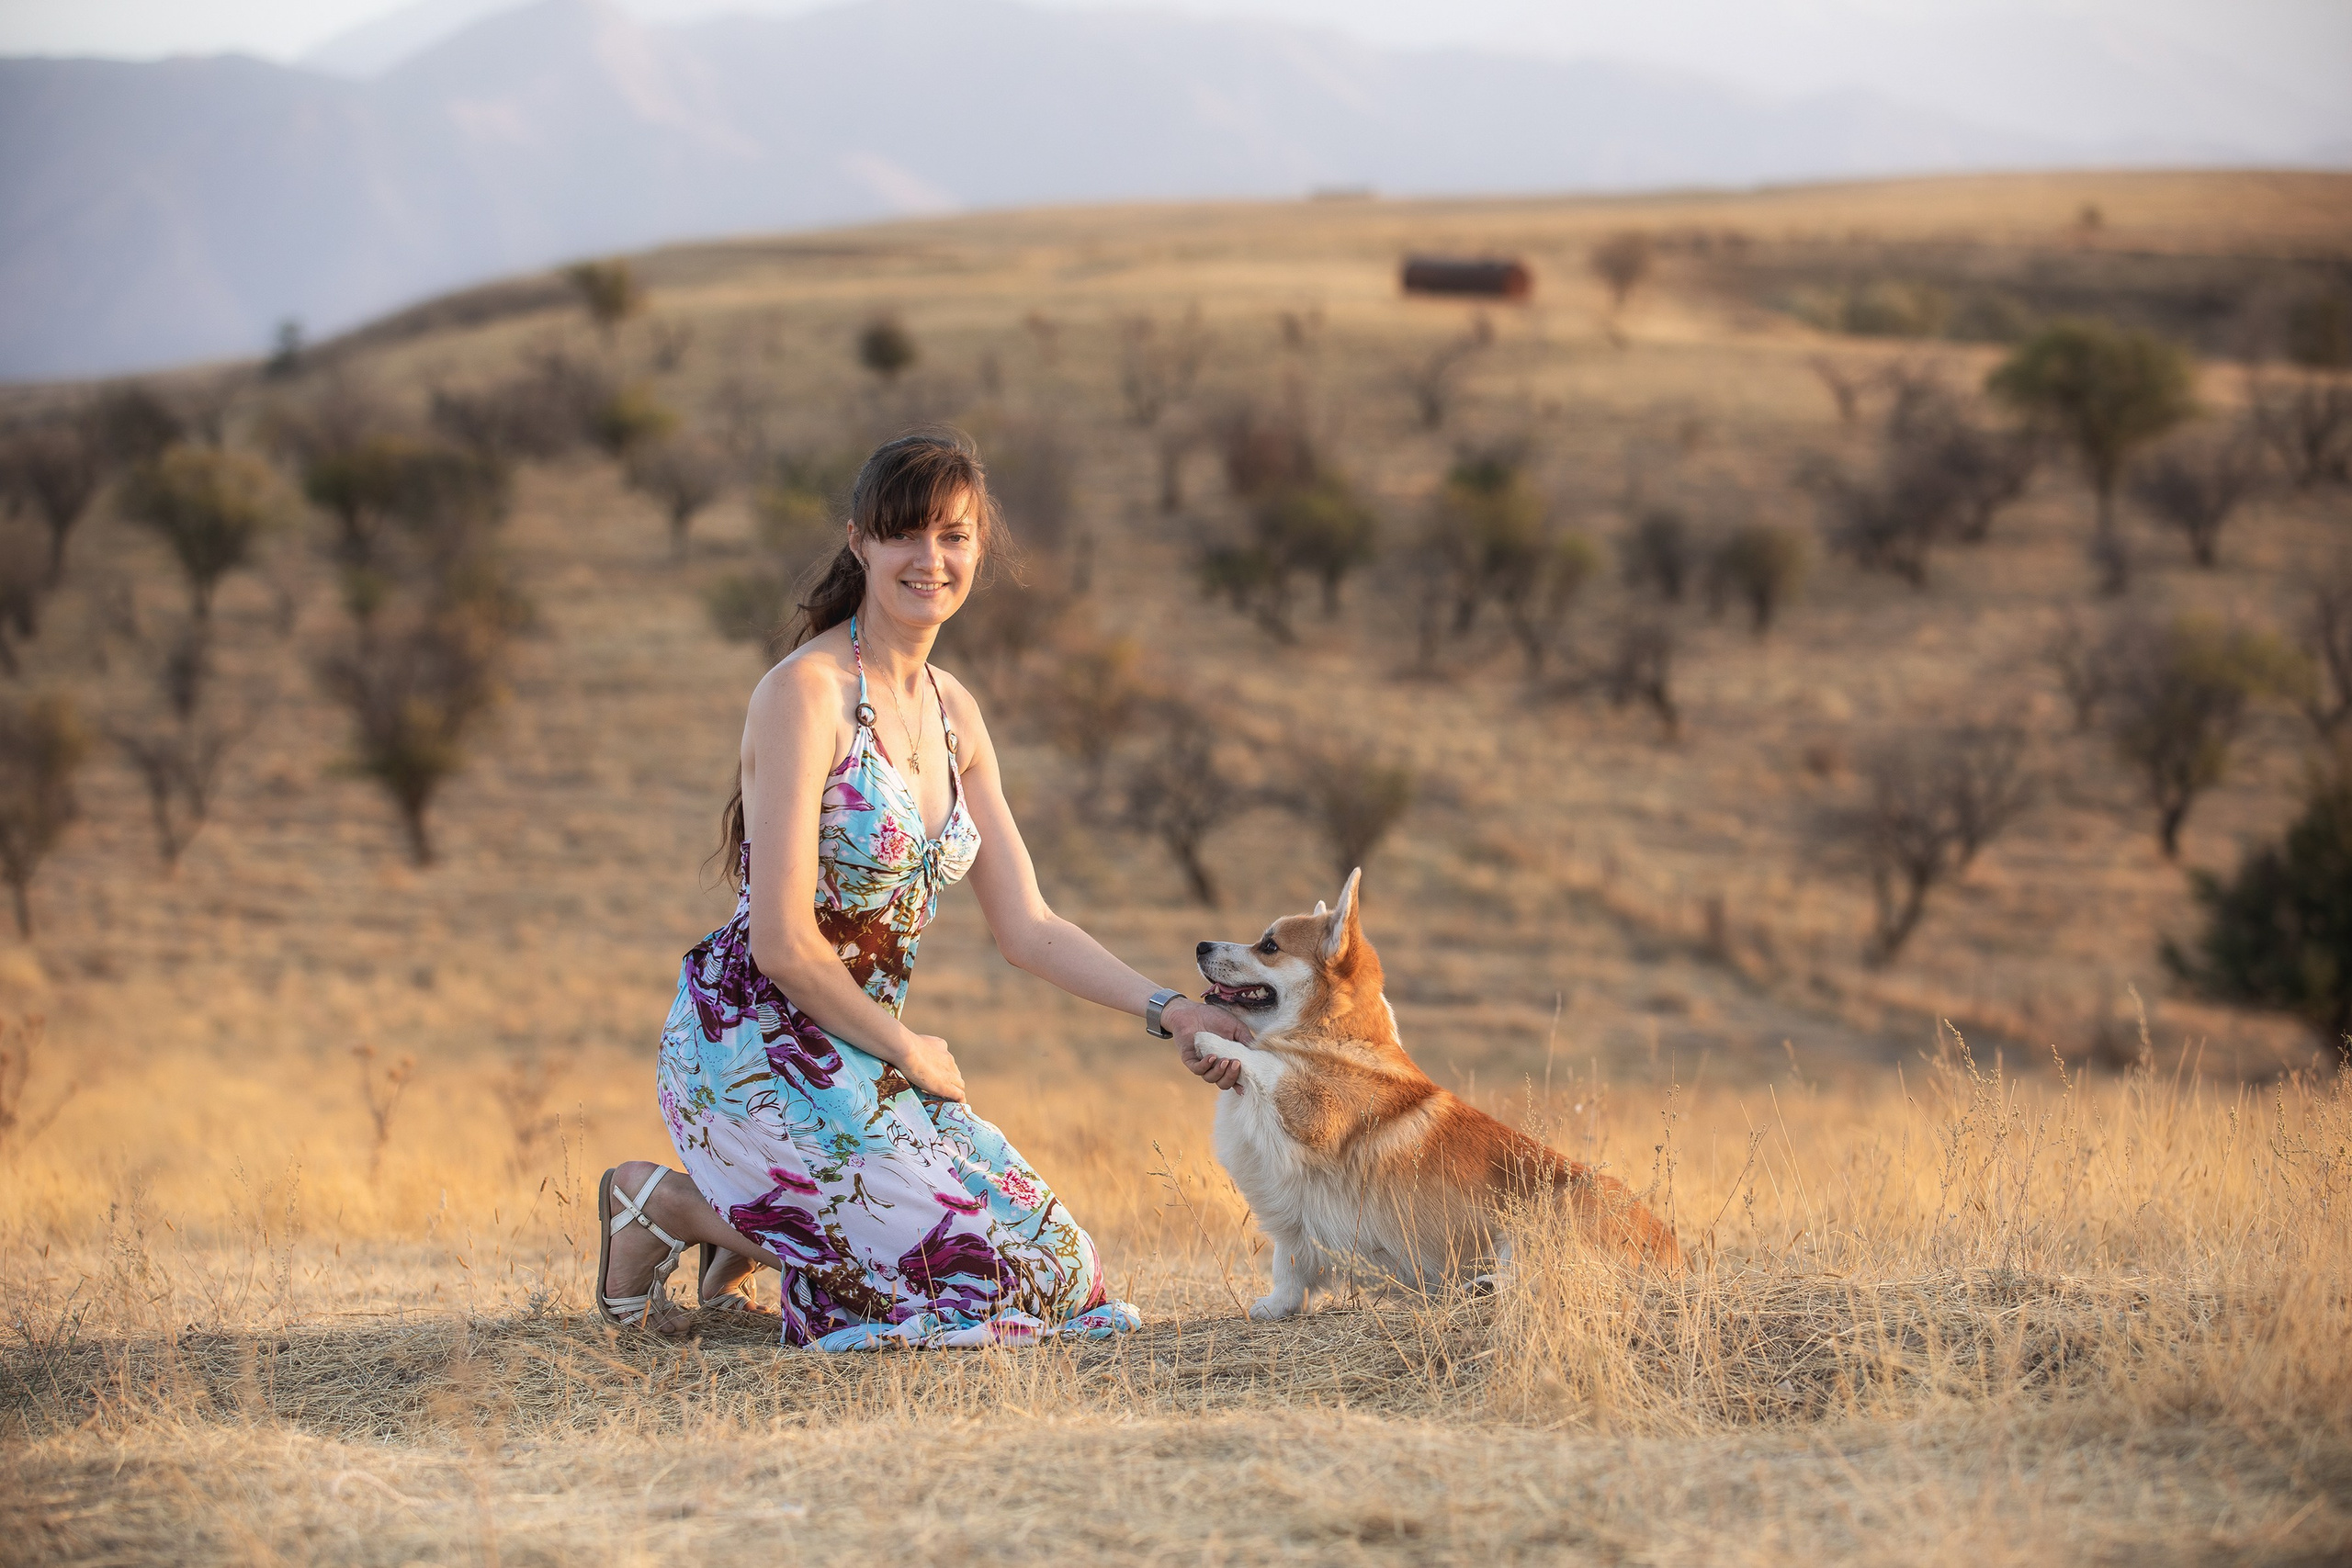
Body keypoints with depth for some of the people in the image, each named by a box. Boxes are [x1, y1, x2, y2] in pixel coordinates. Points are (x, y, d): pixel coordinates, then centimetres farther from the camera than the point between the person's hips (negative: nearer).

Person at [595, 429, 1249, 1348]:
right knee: (983, 1271, -15)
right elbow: (782, 942, -20)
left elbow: (1027, 928, 12)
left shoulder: (953, 713, 10)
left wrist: (1168, 1012, 1)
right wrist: (907, 1052, -8)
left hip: (854, 1055, 8)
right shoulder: (807, 693, -17)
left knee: (1054, 1263, 3)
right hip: (753, 1050, -8)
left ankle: (747, 1229, 14)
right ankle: (670, 1203, 0)